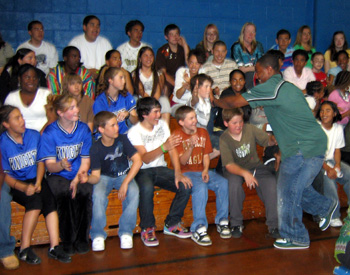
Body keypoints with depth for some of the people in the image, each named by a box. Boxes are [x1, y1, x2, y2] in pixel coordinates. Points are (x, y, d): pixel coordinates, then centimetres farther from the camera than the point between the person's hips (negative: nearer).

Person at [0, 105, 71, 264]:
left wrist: (38, 183, -9)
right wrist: (24, 187, -23)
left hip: (35, 180, 4)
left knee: (49, 199, -26)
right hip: (15, 184, -3)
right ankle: (24, 249, -21)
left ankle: (54, 247, -24)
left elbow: (41, 162, 8)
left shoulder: (34, 136, 5)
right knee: (35, 200, -31)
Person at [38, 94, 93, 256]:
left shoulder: (83, 129, 2)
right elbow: (50, 166, -9)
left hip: (80, 174, 2)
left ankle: (82, 239, -14)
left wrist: (77, 179, -17)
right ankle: (67, 241, -17)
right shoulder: (49, 133, -5)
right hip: (58, 175, -1)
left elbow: (86, 161, 1)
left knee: (85, 191, -31)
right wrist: (61, 165, -33)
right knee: (64, 193, -34)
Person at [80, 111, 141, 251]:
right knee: (98, 195, -34)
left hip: (124, 175, 1)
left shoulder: (122, 139, -14)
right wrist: (88, 179, -43)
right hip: (104, 177, -1)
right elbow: (96, 175, -17)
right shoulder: (96, 149, -15)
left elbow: (138, 160, -20)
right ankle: (98, 235, -14)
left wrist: (125, 183, -29)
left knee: (133, 191, -32)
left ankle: (126, 232, -15)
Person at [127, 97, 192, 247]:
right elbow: (145, 159, -23)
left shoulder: (162, 125, 5)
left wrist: (178, 173, -12)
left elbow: (172, 150, 1)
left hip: (160, 169, 5)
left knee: (185, 186, -19)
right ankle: (147, 228, -15)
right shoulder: (134, 132, -12)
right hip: (142, 171, -5)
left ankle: (171, 224, 2)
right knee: (147, 188, -39)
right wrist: (164, 147, -39)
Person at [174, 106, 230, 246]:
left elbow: (206, 155, 12)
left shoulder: (203, 132, 12)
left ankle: (222, 221, -7)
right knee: (200, 187, -36)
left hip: (202, 170, 5)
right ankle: (199, 229, -31)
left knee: (223, 183, -23)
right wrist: (191, 146, -27)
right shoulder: (177, 135, -3)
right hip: (186, 172, -5)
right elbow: (182, 162, -10)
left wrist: (205, 170, -7)